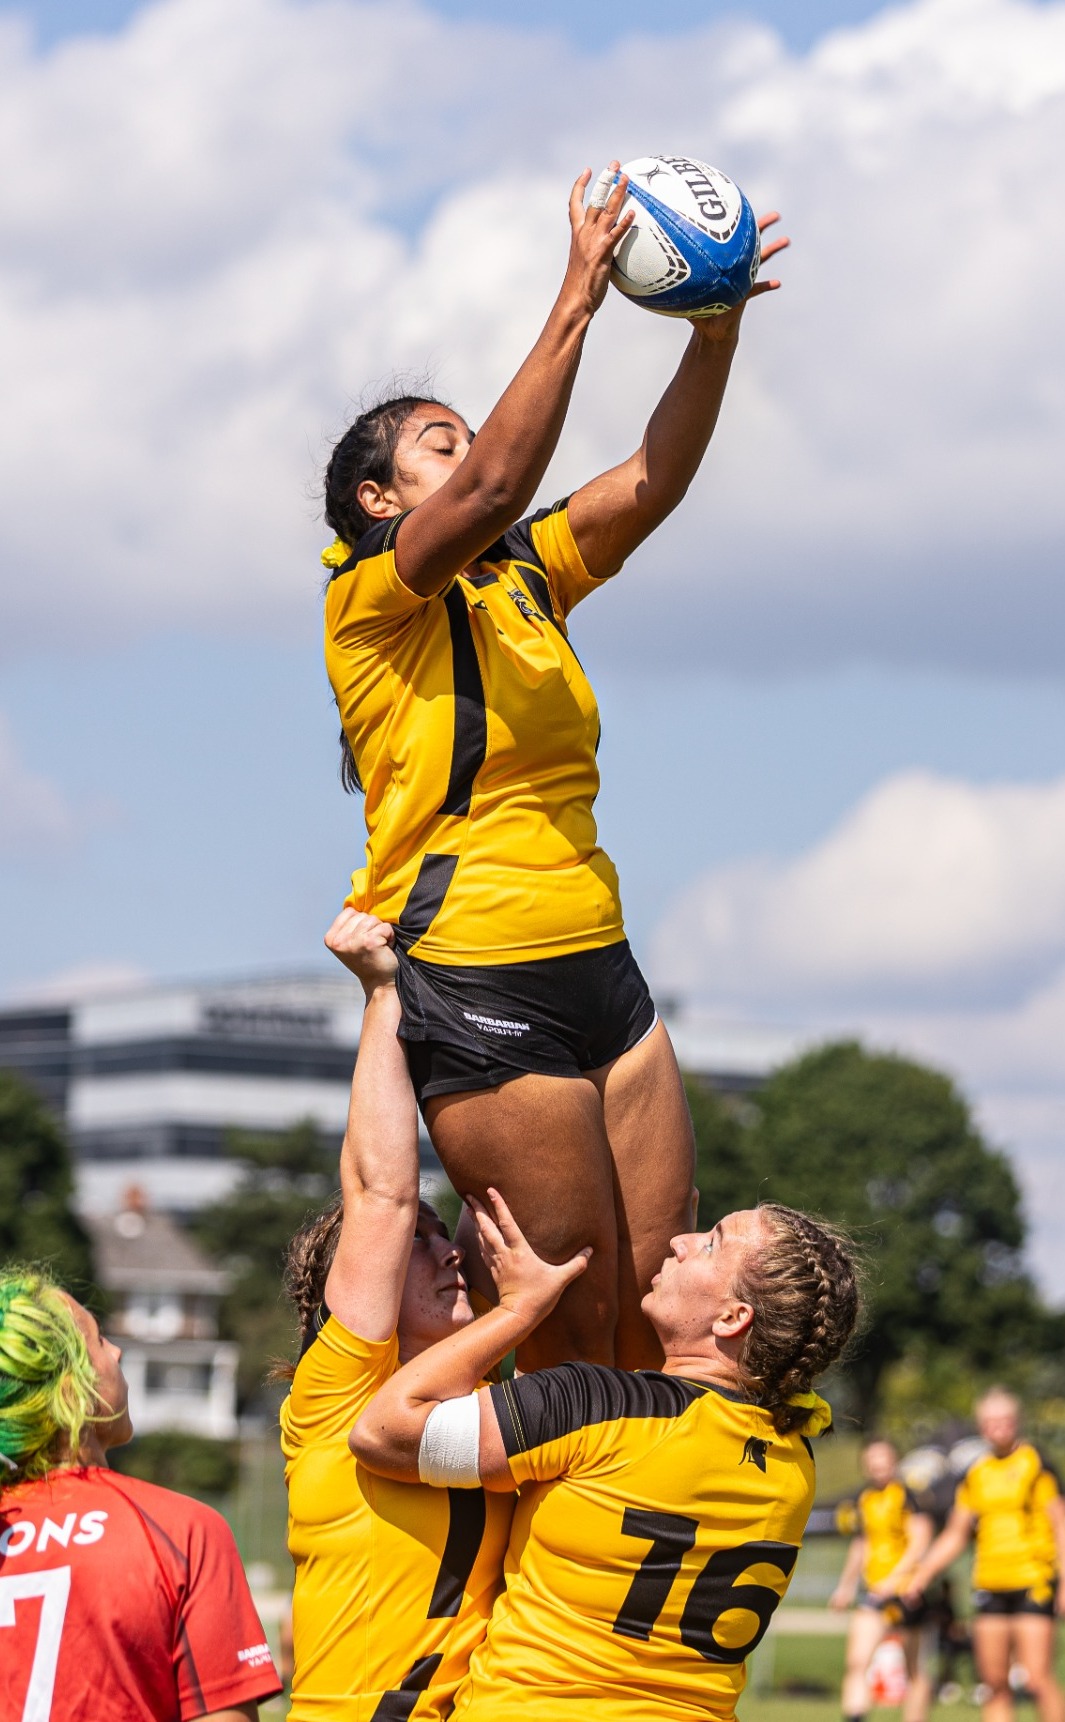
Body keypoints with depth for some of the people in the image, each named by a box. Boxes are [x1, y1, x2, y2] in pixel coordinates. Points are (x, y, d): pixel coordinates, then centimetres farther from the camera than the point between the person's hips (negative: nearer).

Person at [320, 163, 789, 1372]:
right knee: (574, 1334, -7)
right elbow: (493, 488, -22)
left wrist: (715, 333, -9)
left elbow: (650, 483, 6)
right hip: (477, 987, -7)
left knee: (660, 1309, 1)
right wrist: (578, 299, -23)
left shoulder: (526, 580, 16)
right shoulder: (372, 598, -5)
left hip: (597, 967, 7)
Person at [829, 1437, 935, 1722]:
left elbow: (920, 1543, -14)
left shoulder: (909, 1494, -7)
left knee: (916, 1671, 7)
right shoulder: (865, 1498, 12)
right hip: (875, 1592, 5)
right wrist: (846, 1586, 23)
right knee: (856, 1661, -14)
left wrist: (894, 1578, -23)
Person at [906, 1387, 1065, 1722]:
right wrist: (922, 1575, 13)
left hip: (1034, 1582, -5)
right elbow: (955, 1535, 22)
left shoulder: (1035, 1463, -1)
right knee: (995, 1683, 2)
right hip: (989, 1586, 5)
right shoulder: (975, 1474, 13)